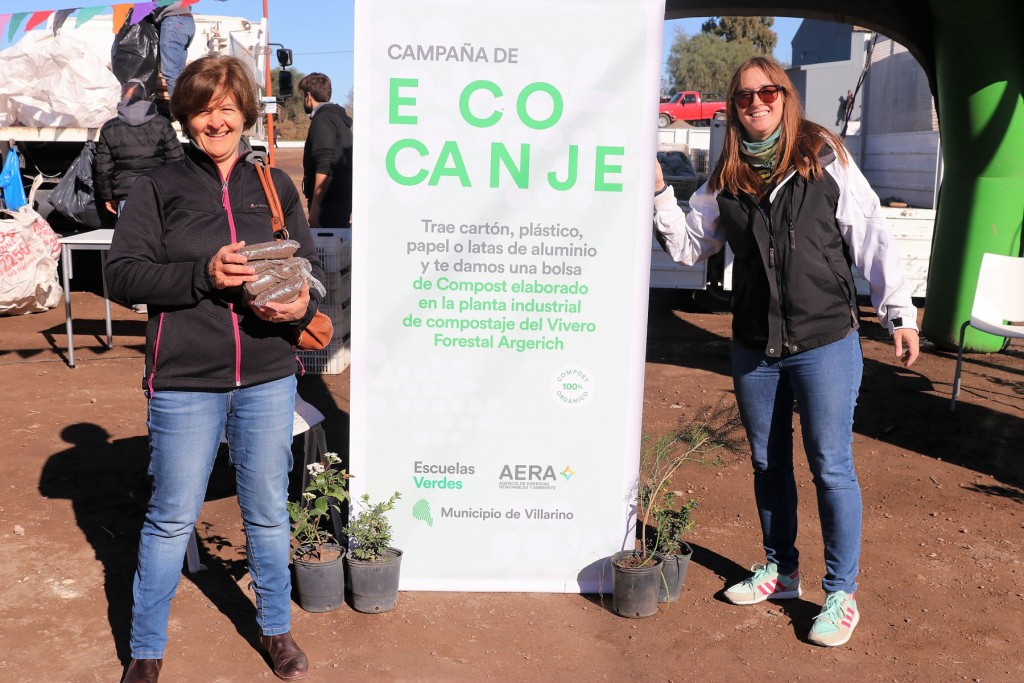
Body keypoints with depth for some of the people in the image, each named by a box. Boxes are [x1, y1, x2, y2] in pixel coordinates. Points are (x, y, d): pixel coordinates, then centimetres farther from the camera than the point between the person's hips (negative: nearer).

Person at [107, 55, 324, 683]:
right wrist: (203, 273, -21)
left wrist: (303, 305, -13)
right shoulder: (157, 188, 1)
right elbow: (123, 275, -7)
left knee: (268, 511, 15)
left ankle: (277, 628, 35)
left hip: (268, 379, 2)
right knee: (172, 518, 8)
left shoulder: (275, 185, 9)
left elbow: (312, 266, 10)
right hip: (186, 381, -2)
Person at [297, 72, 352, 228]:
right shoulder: (340, 117, 19)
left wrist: (315, 206, -23)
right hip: (343, 200, 10)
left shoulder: (322, 120, -12)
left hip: (329, 203, -10)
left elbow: (324, 167, -22)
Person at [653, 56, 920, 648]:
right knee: (768, 464, 15)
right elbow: (689, 245, 12)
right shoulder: (726, 181, 6)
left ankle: (842, 594, 14)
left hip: (826, 343, -4)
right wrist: (659, 194, -1)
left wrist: (899, 310, -6)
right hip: (754, 348, 4)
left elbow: (871, 234, -3)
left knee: (831, 467, 0)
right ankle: (781, 571, 33)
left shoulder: (824, 157, -3)